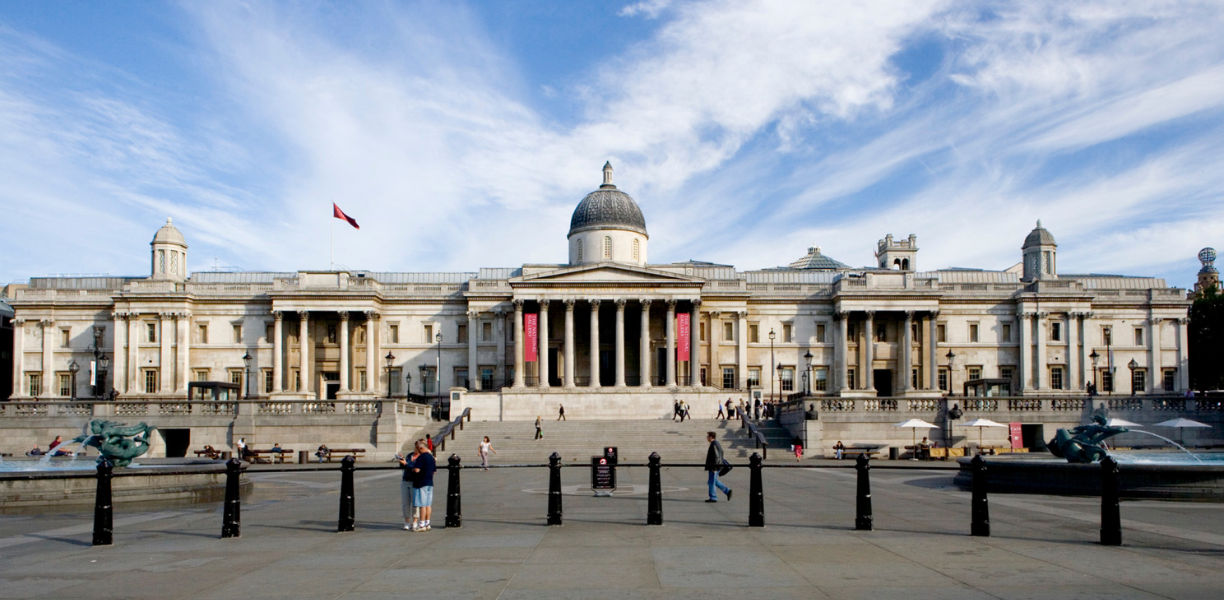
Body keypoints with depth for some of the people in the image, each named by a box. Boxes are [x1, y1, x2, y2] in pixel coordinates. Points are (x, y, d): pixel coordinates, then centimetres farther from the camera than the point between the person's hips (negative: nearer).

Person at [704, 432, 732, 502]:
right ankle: (727, 491, 13)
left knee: (711, 482, -2)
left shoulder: (713, 445, -18)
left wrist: (714, 467, -22)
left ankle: (713, 498, 3)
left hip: (713, 467, -10)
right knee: (714, 481, 17)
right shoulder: (717, 443, 14)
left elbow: (716, 456, -23)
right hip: (717, 466, 10)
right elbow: (721, 453, 21)